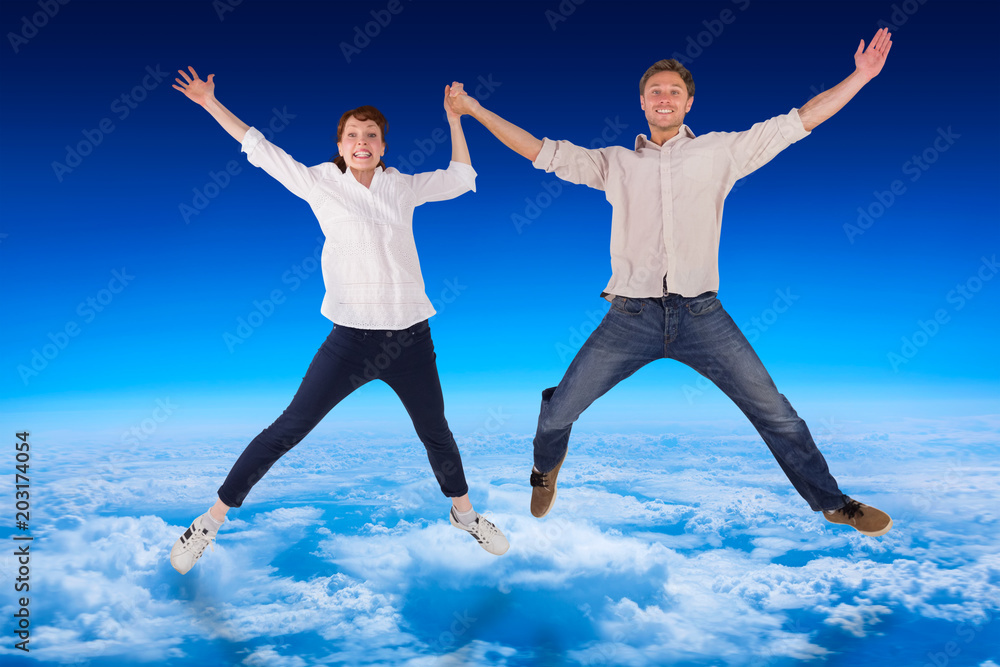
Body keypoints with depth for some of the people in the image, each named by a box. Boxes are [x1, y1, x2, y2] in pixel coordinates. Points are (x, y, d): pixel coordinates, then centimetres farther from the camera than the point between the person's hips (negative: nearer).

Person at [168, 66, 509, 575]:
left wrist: (454, 118, 18)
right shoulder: (319, 182, 1)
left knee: (436, 434, 17)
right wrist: (210, 103, 10)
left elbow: (461, 178, 19)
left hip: (410, 336, 3)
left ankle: (464, 513, 41)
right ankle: (212, 519, 15)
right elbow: (259, 148, 7)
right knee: (288, 429, -2)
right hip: (353, 336, -3)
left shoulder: (402, 186, 7)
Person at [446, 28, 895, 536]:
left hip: (702, 316, 0)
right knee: (558, 411, 3)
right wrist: (474, 109, 7)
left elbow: (795, 123, 9)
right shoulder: (615, 163, 11)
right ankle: (546, 469, 38)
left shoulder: (720, 151, 9)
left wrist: (860, 76, 4)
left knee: (774, 411, 2)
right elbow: (543, 152, 9)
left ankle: (830, 502, 25)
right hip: (630, 317, 1)